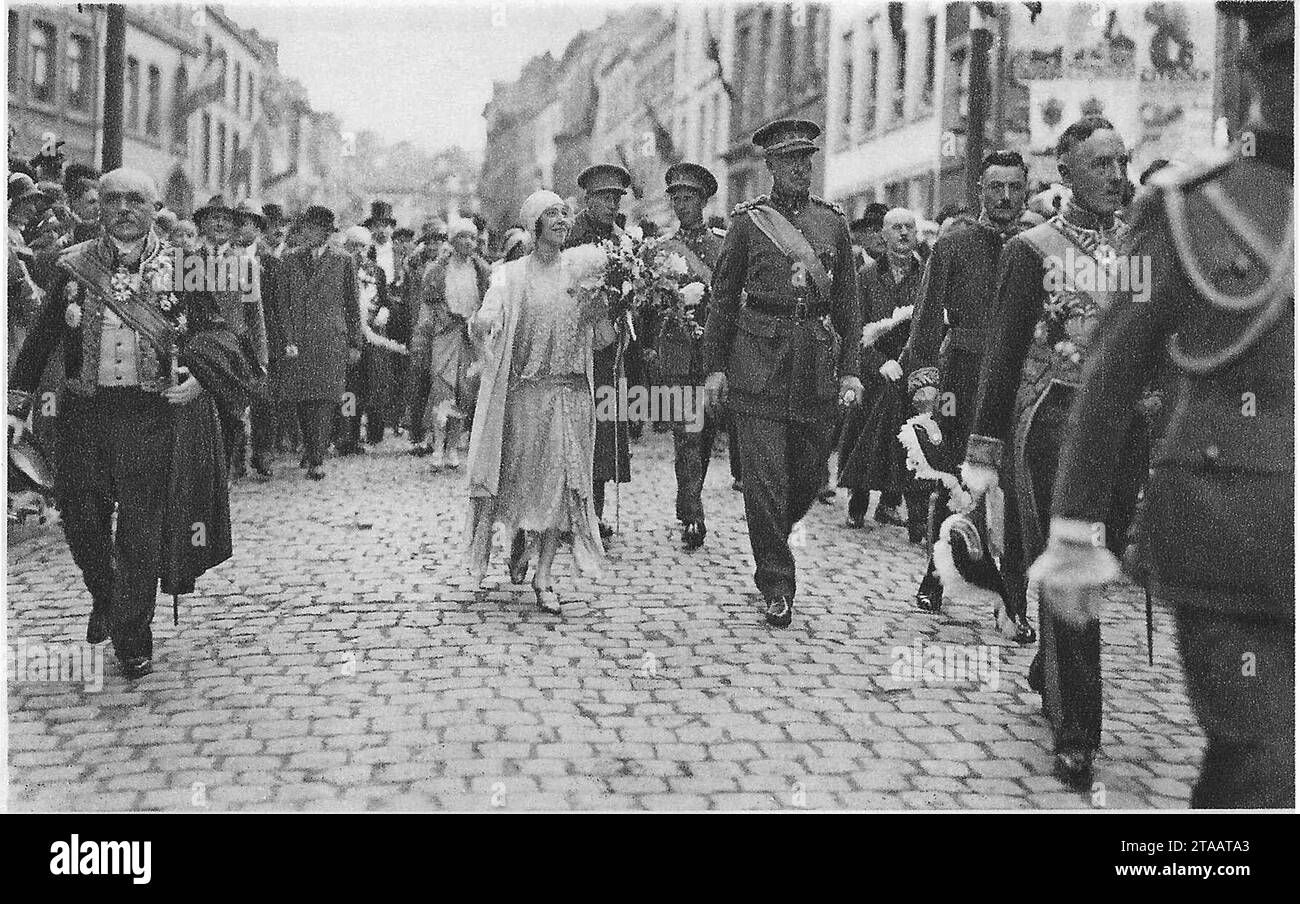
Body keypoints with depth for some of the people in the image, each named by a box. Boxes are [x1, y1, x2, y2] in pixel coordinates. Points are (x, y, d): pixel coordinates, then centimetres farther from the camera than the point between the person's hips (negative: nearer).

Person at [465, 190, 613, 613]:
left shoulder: (581, 269, 8)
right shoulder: (512, 275, 2)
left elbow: (604, 339, 6)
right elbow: (485, 323, -13)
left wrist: (596, 297, -10)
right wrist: (481, 321, -36)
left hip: (571, 392, 2)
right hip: (525, 391, -2)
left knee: (564, 480, -4)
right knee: (521, 476, 5)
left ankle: (543, 574, 3)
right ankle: (518, 543, 35)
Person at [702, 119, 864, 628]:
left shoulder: (832, 222, 11)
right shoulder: (747, 220, 3)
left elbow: (848, 302, 11)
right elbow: (723, 298, 5)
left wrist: (850, 370, 4)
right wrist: (714, 367, 0)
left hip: (818, 361, 3)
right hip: (759, 359, -3)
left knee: (810, 472, 8)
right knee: (766, 477, -4)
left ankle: (771, 539, 37)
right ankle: (776, 586, 5)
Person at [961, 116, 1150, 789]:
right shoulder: (1033, 249, -2)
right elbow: (1002, 352, -3)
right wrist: (983, 450, -6)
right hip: (1054, 421, -4)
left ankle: (1049, 677, 38)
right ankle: (1074, 734, 3)